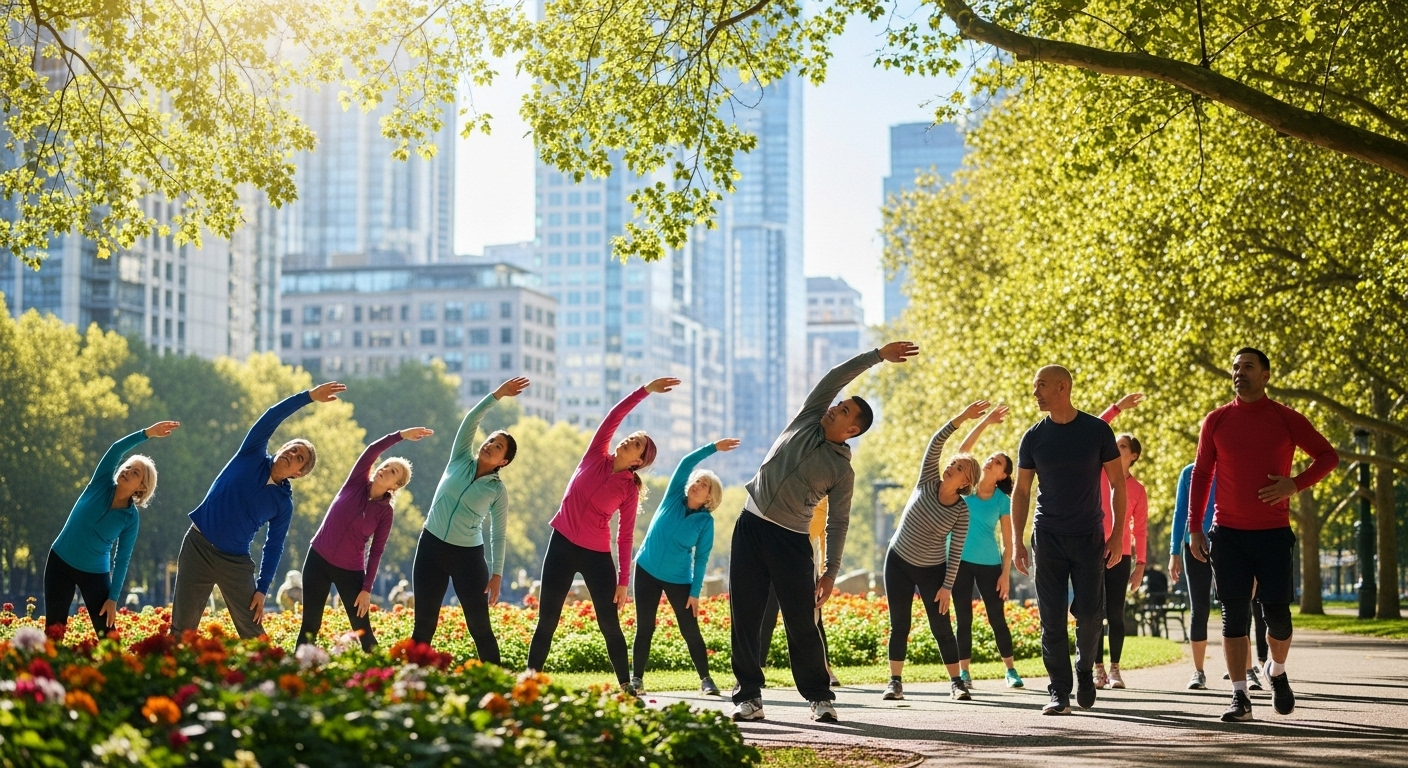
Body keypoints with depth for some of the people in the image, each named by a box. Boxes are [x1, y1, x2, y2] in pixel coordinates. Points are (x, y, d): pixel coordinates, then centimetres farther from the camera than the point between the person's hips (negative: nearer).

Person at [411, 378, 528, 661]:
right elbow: (471, 420, -6)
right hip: (431, 546, 2)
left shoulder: (498, 490, -2)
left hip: (469, 555, -2)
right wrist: (498, 394, -11)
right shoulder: (460, 460, 3)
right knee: (424, 623, 4)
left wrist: (496, 574, -6)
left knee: (479, 626, -2)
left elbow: (499, 535, 0)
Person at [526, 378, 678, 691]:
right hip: (562, 545, 2)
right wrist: (645, 390, -12)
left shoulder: (630, 489, -3)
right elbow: (614, 416, -5)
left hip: (597, 555, -2)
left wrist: (623, 581, -6)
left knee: (610, 624, 0)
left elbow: (625, 536, -2)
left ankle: (626, 686, 8)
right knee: (546, 622, 3)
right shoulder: (596, 457, 2)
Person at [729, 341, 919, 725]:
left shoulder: (842, 471, 1)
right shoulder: (806, 420, 8)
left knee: (802, 622, -5)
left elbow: (838, 523, 2)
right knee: (745, 616, 0)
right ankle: (748, 695, 6)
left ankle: (820, 697, 6)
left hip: (792, 540, -3)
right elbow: (834, 377, 5)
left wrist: (831, 571, -6)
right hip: (751, 525, 3)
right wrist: (877, 355, 8)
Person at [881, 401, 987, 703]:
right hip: (899, 562, 2)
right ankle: (895, 682, 7)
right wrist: (962, 417, -26)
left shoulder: (961, 511, -11)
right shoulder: (927, 482, -8)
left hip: (932, 570, -2)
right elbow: (935, 443, -18)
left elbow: (956, 551, -10)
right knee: (899, 625, 2)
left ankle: (956, 683, 7)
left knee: (941, 627, -2)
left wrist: (947, 587, -13)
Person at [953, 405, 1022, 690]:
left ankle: (1011, 670, 13)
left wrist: (1006, 573, -7)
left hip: (990, 565, -1)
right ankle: (964, 672, 6)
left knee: (997, 618, 3)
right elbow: (963, 450, -10)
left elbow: (1007, 542, -1)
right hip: (960, 561, 1)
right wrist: (986, 421, -13)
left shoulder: (1003, 501, -2)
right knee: (963, 619, 2)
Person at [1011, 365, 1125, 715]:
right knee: (1052, 617, -2)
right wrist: (1016, 542, 0)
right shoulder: (1033, 438, 2)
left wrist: (1118, 534, -5)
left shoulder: (1097, 431, -3)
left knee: (1090, 613, -2)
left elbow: (1117, 483, 2)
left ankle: (1085, 672, 24)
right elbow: (1021, 492, 7)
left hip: (1089, 538, -1)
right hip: (1047, 538, 1)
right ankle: (1059, 692, 2)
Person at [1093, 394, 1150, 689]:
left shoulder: (1137, 489, 3)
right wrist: (1118, 408, -5)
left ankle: (1115, 670, 7)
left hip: (1120, 556, 0)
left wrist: (1140, 564, -3)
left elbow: (1140, 529, 3)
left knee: (1115, 614, 1)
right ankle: (1098, 669, 6)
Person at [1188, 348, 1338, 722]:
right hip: (1228, 533, 1)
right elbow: (1201, 474, 8)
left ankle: (1277, 672, 28)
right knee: (1234, 616, -2)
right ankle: (1240, 698, 3)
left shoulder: (1286, 420, 1)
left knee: (1277, 614, -2)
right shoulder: (1216, 421, 5)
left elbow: (1328, 456, 6)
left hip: (1274, 533, -1)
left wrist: (1295, 484, -11)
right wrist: (1194, 527, 2)